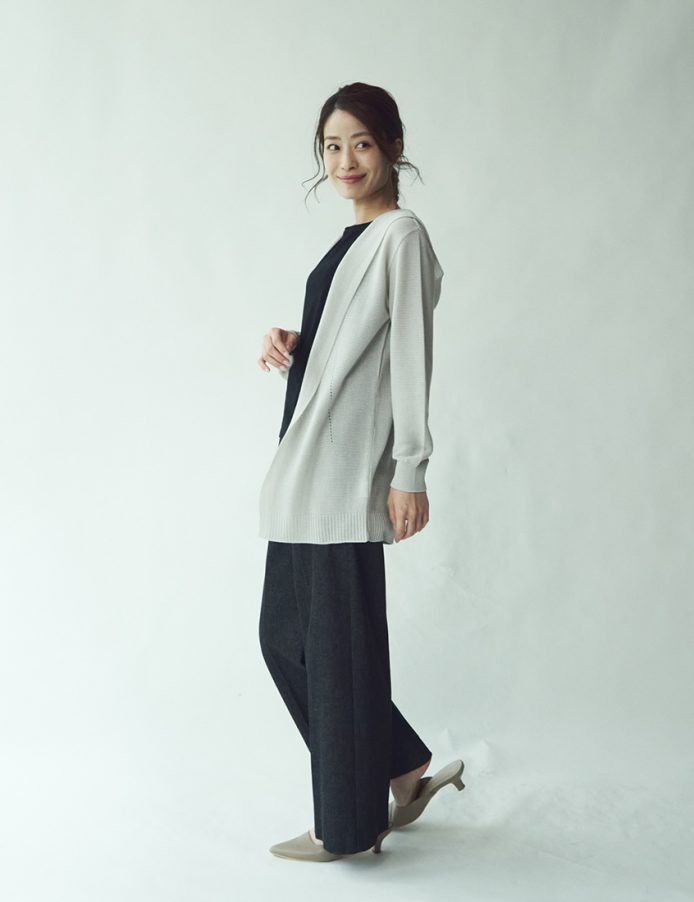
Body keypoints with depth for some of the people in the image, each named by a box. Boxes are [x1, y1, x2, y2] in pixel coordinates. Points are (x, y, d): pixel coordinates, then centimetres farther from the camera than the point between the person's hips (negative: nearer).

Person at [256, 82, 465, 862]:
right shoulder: (351, 241, 19)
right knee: (285, 633, 13)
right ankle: (405, 769, 27)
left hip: (348, 474, -9)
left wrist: (410, 471, -16)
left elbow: (409, 355, -13)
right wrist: (291, 348, 6)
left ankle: (349, 826, 16)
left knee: (338, 642, 0)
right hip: (307, 473, 9)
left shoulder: (402, 234, -7)